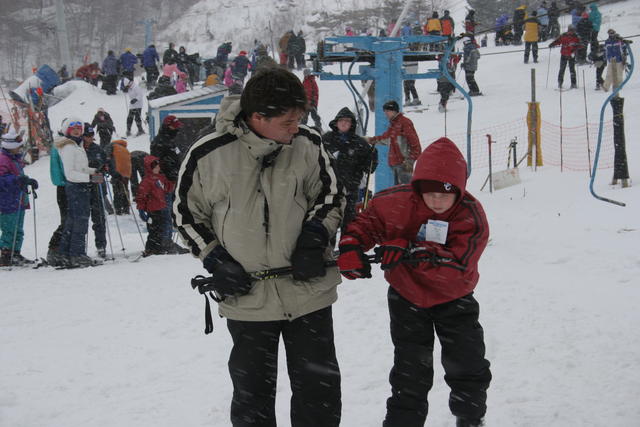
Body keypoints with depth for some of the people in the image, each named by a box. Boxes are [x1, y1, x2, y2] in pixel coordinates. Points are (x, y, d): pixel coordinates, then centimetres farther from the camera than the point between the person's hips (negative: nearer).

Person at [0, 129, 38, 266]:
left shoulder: (16, 159, 18)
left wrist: (28, 181, 13)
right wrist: (17, 180, -33)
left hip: (19, 202, 10)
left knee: (18, 231, 14)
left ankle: (15, 255, 21)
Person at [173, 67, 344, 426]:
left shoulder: (308, 145, -8)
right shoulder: (208, 156, -11)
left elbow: (331, 194, 6)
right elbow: (187, 213, 3)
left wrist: (315, 235, -10)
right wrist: (215, 259, -7)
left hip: (309, 289, 1)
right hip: (248, 298, -1)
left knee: (320, 386, 10)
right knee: (252, 391, 13)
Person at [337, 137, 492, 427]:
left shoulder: (471, 216, -25)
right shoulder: (398, 202, -20)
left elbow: (456, 263, -36)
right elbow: (366, 221, -8)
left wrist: (408, 251, -49)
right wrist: (350, 246, -31)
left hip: (453, 298, 0)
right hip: (407, 296, 0)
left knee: (469, 366, 10)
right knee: (410, 372, 5)